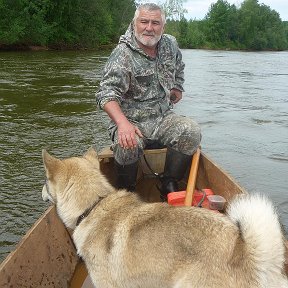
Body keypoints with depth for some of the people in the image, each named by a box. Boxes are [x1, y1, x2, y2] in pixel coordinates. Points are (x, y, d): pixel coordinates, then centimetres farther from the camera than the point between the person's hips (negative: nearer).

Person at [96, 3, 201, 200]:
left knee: (192, 132, -23)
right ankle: (126, 192, -6)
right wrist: (123, 123, -39)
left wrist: (177, 88, 20)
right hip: (132, 121, -4)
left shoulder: (170, 45, 7)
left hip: (163, 118, 5)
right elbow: (106, 94, -24)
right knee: (128, 145, -35)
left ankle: (169, 185, -5)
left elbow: (179, 68, 33)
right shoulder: (123, 54, -12)